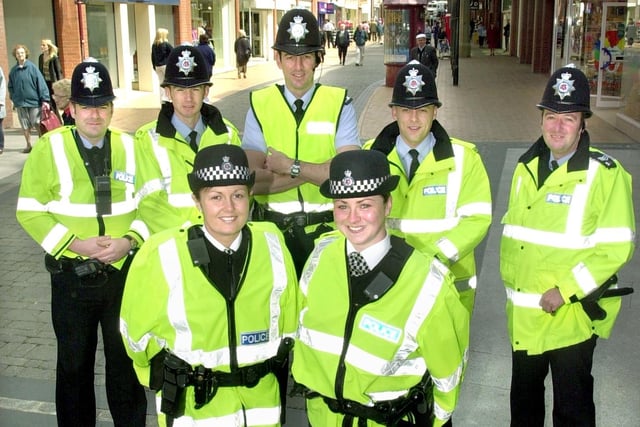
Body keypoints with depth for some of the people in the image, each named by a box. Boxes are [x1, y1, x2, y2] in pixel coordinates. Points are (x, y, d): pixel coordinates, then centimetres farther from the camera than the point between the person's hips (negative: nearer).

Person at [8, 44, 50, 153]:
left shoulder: (32, 67, -5)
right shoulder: (13, 70, 5)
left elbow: (41, 83, -9)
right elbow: (11, 87, 14)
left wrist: (45, 99, -14)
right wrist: (13, 98, 3)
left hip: (34, 101, -3)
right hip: (20, 103, 3)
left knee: (38, 124, 1)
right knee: (25, 126, 9)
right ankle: (29, 145, 20)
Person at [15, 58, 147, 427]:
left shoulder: (130, 148, 2)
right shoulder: (49, 148, -5)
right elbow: (30, 211, -5)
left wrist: (129, 241, -13)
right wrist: (74, 243, -17)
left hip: (125, 270, 2)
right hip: (71, 275, -1)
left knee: (126, 359, 13)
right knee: (74, 362, 13)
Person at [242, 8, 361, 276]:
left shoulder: (339, 103, -4)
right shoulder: (260, 104, -2)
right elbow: (253, 181, -14)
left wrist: (290, 166, -17)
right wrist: (321, 171, -17)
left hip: (326, 230, 0)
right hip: (273, 230, 1)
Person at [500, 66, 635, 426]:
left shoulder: (605, 174, -13)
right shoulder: (527, 167, 6)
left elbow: (617, 247, -17)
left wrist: (565, 292, -20)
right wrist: (511, 281, 6)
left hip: (571, 314, -5)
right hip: (523, 314, 6)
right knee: (524, 396, 22)